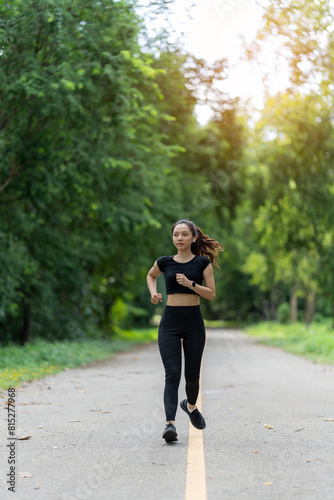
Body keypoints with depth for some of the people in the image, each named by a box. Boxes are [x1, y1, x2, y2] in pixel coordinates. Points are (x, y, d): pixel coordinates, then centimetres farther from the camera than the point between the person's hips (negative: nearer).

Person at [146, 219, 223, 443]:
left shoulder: (202, 262, 1)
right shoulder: (164, 262, 5)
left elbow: (211, 294, -3)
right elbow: (150, 276, 26)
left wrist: (190, 284, -17)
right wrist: (154, 292, 7)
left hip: (194, 323, 0)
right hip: (170, 323, 0)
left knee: (192, 375, 9)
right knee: (172, 374, -12)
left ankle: (190, 405, 41)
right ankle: (170, 423, -19)